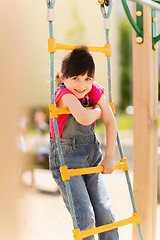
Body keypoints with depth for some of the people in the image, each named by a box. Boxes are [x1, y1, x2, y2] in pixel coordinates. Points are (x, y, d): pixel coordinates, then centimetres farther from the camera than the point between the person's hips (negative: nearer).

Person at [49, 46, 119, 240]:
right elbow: (85, 119, -38)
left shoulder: (95, 91, -4)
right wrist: (98, 110, -15)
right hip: (66, 158, -5)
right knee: (85, 218, -10)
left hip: (92, 156, 5)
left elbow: (110, 122, 0)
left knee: (105, 213, 2)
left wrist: (109, 157, -4)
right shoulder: (65, 94, -21)